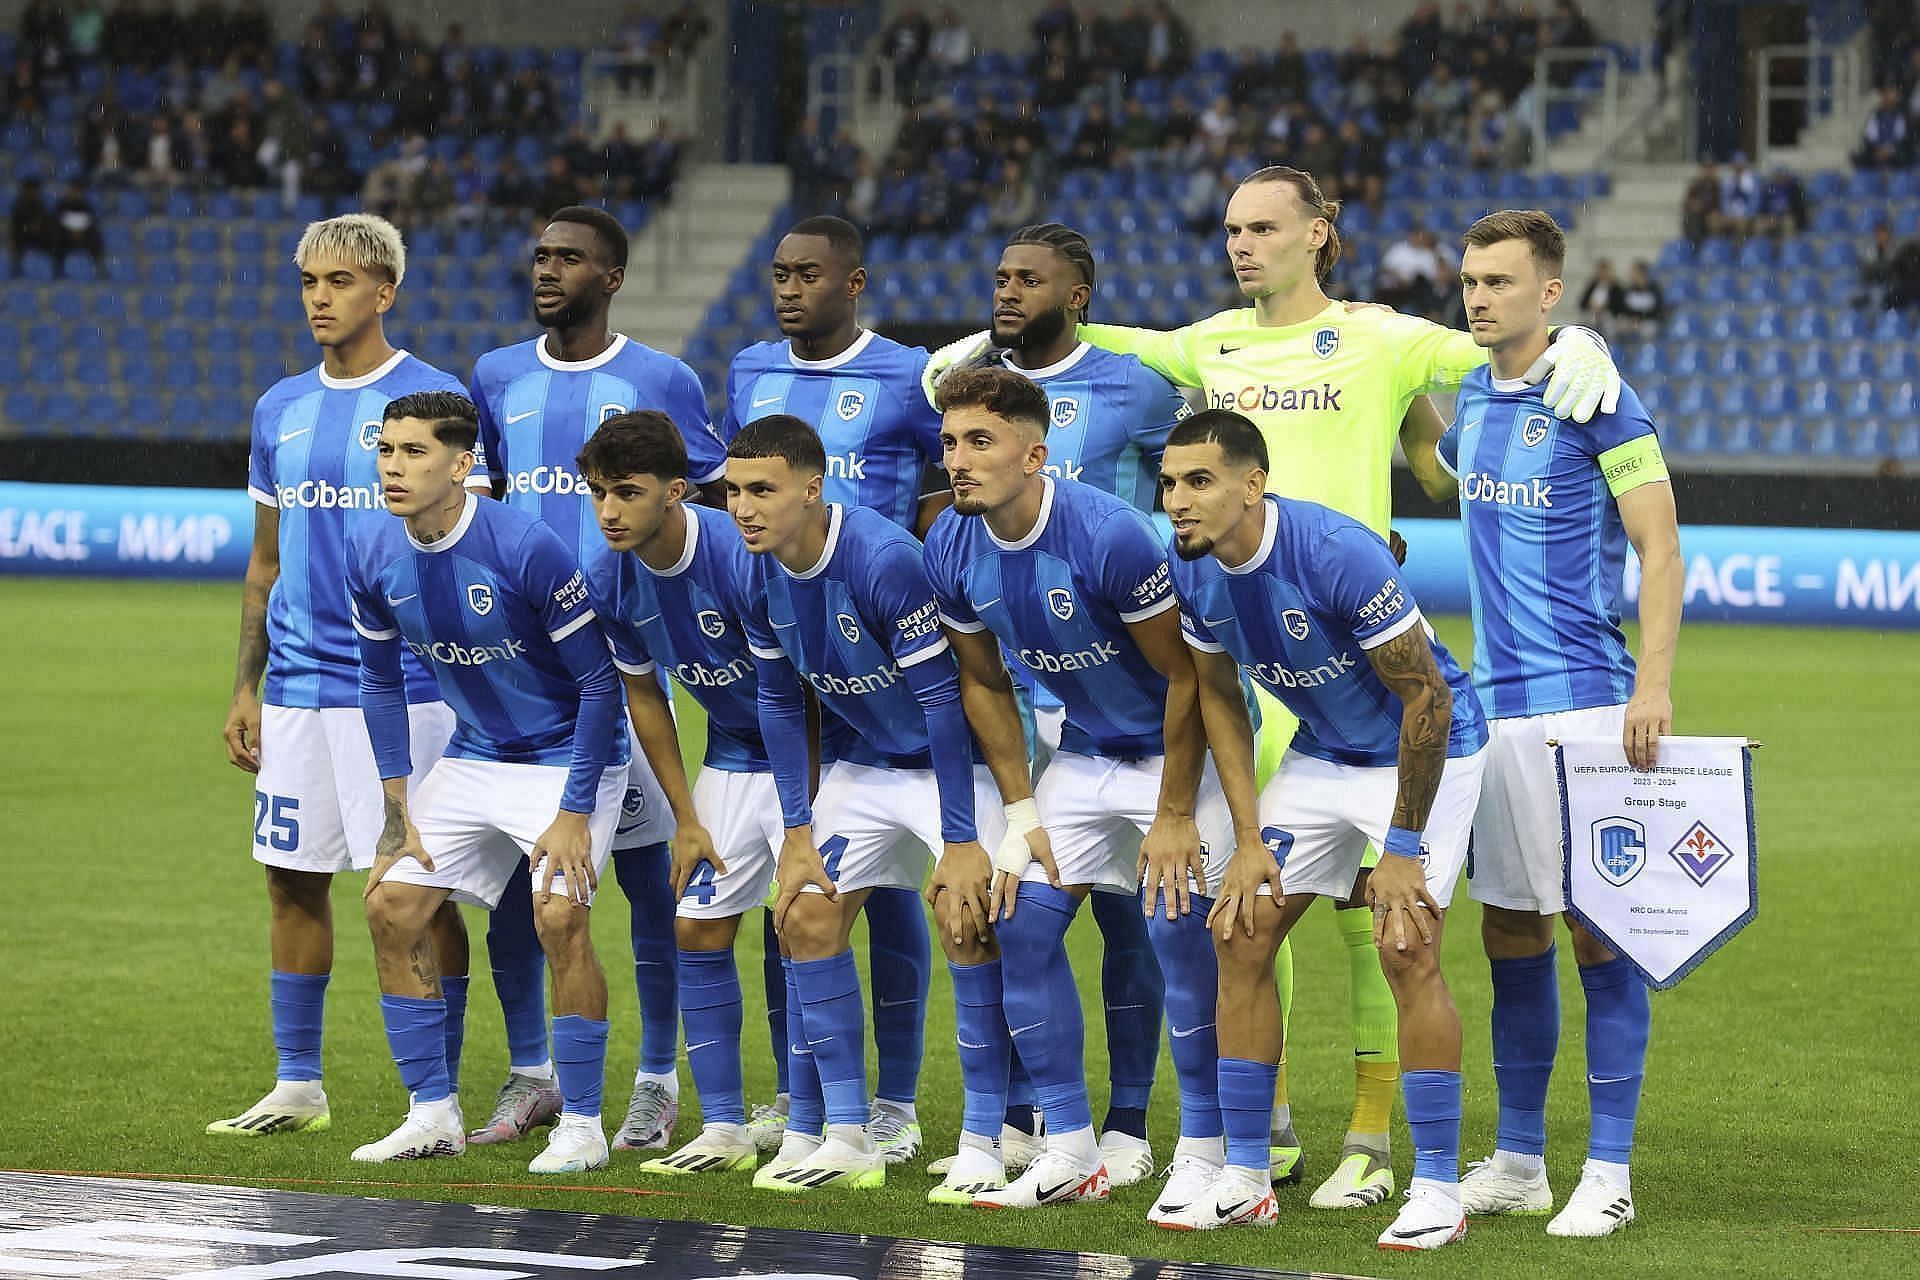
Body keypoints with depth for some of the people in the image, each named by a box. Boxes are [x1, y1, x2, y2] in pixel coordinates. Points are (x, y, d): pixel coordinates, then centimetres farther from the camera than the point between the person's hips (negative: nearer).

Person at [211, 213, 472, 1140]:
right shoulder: (280, 410, 12)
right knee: (294, 880, 9)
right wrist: (245, 690, 14)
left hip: (402, 685, -6)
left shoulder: (433, 400, -5)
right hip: (297, 683, 6)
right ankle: (296, 1088, 19)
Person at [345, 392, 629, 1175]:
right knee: (393, 907, -1)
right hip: (471, 757, 6)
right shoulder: (372, 554, -8)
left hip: (567, 756, -6)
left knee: (560, 915, -21)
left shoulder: (527, 550, -26)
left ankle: (582, 1125, -8)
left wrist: (575, 811, -21)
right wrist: (397, 808, 3)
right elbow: (380, 682, 7)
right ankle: (433, 1114, 11)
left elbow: (599, 683, -19)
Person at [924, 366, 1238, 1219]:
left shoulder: (1109, 536, -30)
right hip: (1084, 753, 6)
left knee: (1176, 926, -18)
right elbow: (982, 683, 4)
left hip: (1181, 745, -6)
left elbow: (1185, 675, -22)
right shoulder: (952, 550, -11)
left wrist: (1175, 815, -19)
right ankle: (1070, 1151, 8)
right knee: (1022, 919, -3)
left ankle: (1204, 1151, -5)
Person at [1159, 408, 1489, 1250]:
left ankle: (1438, 1189, -8)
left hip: (1427, 750, -7)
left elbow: (1425, 695, -25)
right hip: (1321, 754, 7)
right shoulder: (1194, 567, -12)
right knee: (1240, 935, 0)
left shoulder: (1338, 553, -32)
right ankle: (1243, 1179, 9)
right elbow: (1218, 694, 5)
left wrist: (1403, 847, -22)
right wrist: (1249, 839, -1)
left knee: (1406, 950, -18)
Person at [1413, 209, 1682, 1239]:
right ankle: (1518, 1161, 18)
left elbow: (1661, 547, -12)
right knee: (1507, 929, 10)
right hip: (1493, 696, 7)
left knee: (1594, 926, -5)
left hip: (1582, 702, -7)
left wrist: (1654, 686, -20)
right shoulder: (1474, 395, 12)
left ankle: (1609, 1170, 0)